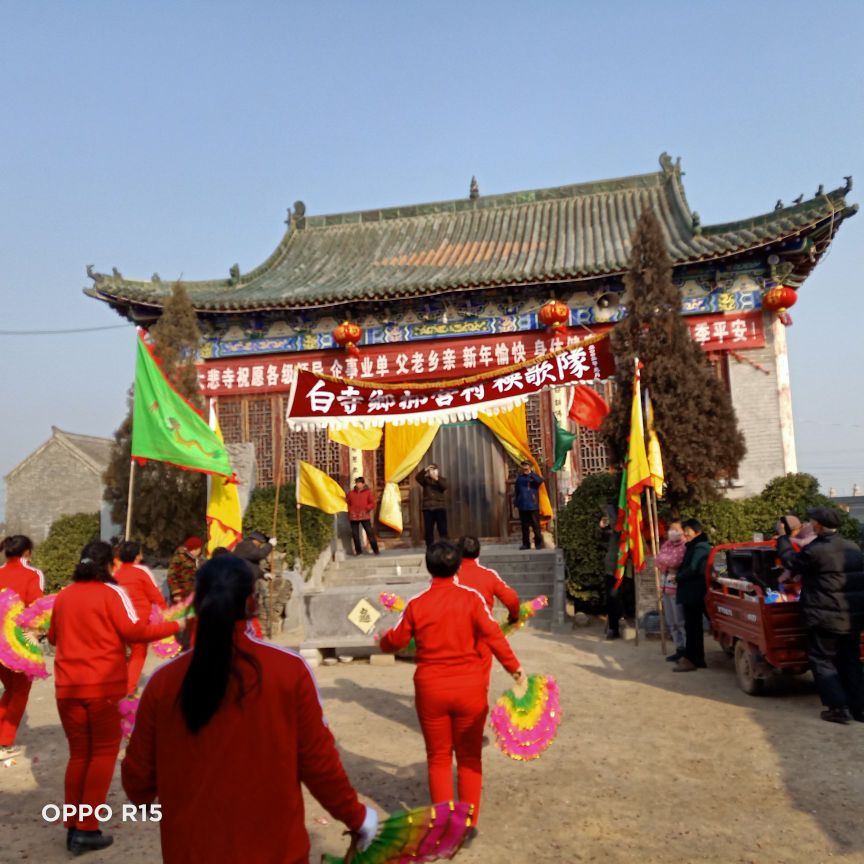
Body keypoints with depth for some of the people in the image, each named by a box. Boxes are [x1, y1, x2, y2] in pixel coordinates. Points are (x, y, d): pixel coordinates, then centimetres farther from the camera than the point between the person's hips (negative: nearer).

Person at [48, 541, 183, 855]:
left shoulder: (63, 595, 8)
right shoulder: (112, 592, -8)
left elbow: (53, 637, 21)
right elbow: (133, 631, -15)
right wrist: (174, 626, -5)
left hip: (68, 686, 5)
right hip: (102, 685, -5)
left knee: (78, 753, 18)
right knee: (104, 751, 10)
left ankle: (72, 827, 21)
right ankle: (87, 829, 9)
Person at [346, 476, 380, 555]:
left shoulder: (368, 492, 3)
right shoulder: (351, 492, 9)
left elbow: (372, 503, -1)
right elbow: (348, 503, 17)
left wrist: (367, 508, -16)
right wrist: (349, 511, 3)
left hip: (365, 516, -3)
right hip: (354, 516, 3)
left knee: (370, 532, -5)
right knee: (355, 534, 6)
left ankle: (375, 550, 2)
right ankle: (358, 551, 18)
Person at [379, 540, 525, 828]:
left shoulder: (416, 604, -6)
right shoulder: (471, 598, -8)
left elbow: (396, 640, 3)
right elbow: (493, 635, -15)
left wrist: (382, 642, 24)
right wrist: (515, 668, -8)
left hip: (431, 689, 0)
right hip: (470, 687, 0)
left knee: (438, 758, 16)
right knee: (469, 757, 16)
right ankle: (468, 824, 22)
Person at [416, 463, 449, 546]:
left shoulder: (442, 479, 11)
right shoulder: (425, 479, 10)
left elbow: (445, 486, -11)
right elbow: (417, 478, -10)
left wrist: (436, 479, -25)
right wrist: (425, 470, -24)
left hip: (440, 508, -1)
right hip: (428, 508, 1)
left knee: (443, 530, -3)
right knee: (428, 531, 1)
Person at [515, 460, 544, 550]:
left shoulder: (534, 477, -2)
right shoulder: (519, 478, 9)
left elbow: (540, 481, -26)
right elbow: (517, 492, 16)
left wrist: (530, 473, -30)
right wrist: (516, 504, 14)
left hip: (533, 506, -4)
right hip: (522, 507, 4)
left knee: (536, 526, 0)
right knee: (525, 526, 9)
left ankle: (538, 543, 8)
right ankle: (526, 544, 16)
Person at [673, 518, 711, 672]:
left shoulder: (700, 547, -16)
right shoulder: (694, 546, 17)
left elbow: (693, 569, -24)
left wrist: (677, 576, -10)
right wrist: (679, 574, 5)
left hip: (694, 592, -10)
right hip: (691, 591, 10)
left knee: (692, 625, -7)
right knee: (694, 625, 14)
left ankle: (692, 659, -3)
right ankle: (696, 657, 22)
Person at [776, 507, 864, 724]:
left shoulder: (814, 550, -18)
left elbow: (791, 561, -2)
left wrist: (782, 537, 9)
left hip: (825, 617, -7)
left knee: (822, 660, 5)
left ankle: (838, 707, 2)